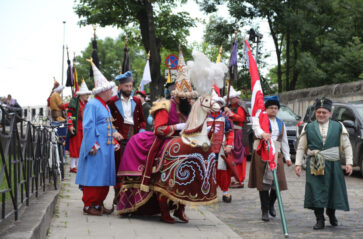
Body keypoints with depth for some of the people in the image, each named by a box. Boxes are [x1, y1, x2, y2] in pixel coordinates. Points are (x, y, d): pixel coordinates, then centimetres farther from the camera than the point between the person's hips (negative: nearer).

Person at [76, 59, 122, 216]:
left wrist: (114, 133, 7)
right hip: (96, 149, -9)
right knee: (93, 176, -5)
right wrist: (93, 146, -20)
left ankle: (98, 204, 18)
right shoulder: (92, 105, -11)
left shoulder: (105, 106, 18)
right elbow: (88, 127, -16)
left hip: (106, 148, 9)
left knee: (104, 177, 11)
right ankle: (88, 205, 1)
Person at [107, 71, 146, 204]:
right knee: (119, 166, -4)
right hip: (120, 138, -3)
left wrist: (141, 132, 5)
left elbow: (142, 120, 21)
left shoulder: (136, 101, 16)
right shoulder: (113, 101, 3)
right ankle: (118, 195, 3)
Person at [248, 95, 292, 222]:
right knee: (263, 182, -4)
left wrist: (287, 157, 13)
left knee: (278, 181, -3)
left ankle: (271, 204, 24)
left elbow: (284, 141, 20)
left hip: (276, 154, 4)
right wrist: (263, 134, -45)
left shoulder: (281, 123, 18)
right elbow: (256, 128, -23)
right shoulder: (260, 119, 0)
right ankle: (265, 211, 4)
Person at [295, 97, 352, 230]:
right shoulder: (308, 128, 6)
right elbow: (301, 148, 8)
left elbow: (347, 146, 7)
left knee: (333, 191, 7)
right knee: (316, 192, -6)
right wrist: (298, 163, -1)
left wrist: (349, 162, -3)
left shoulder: (338, 127, 6)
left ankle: (331, 214, 32)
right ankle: (320, 220, 2)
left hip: (333, 165, 1)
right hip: (314, 166, -1)